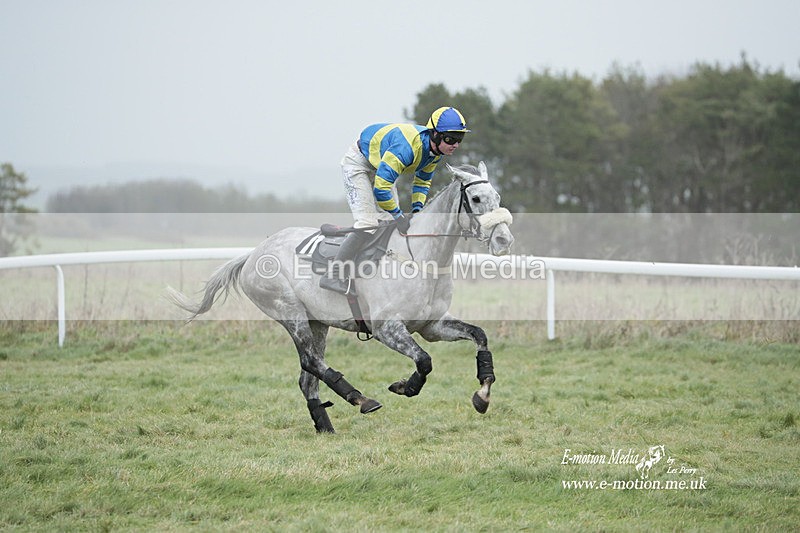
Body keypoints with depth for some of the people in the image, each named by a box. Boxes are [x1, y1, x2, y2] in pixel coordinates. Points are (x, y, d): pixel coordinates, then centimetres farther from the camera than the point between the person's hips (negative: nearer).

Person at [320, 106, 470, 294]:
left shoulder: (436, 151, -12)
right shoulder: (407, 147, -40)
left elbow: (423, 180, 7)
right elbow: (381, 187, -39)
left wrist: (417, 208, -7)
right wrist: (398, 215, -28)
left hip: (381, 164, 9)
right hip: (359, 162, -9)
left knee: (389, 222, 5)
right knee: (368, 222, -19)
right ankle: (334, 276, -17)